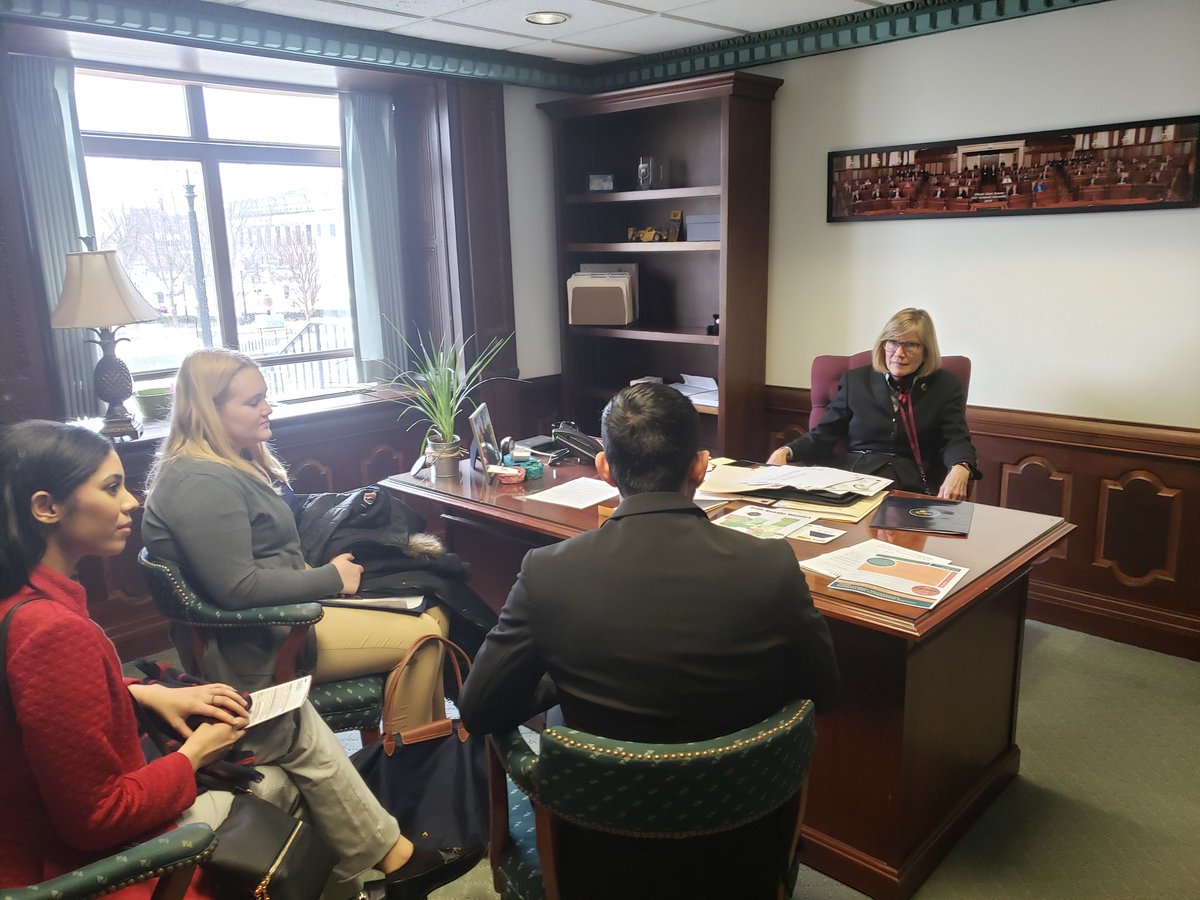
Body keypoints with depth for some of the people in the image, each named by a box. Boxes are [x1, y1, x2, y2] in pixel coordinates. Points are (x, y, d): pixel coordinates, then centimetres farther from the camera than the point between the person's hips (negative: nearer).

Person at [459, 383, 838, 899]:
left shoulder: (547, 572, -21)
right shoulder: (772, 566, -20)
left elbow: (478, 712, -10)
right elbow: (820, 695, -4)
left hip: (602, 848, 0)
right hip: (735, 839, 1)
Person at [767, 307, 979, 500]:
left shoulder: (945, 386, 12)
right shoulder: (856, 380, 15)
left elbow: (956, 440, 2)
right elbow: (823, 436, 12)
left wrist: (959, 470, -23)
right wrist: (785, 452, -8)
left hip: (912, 487, -1)